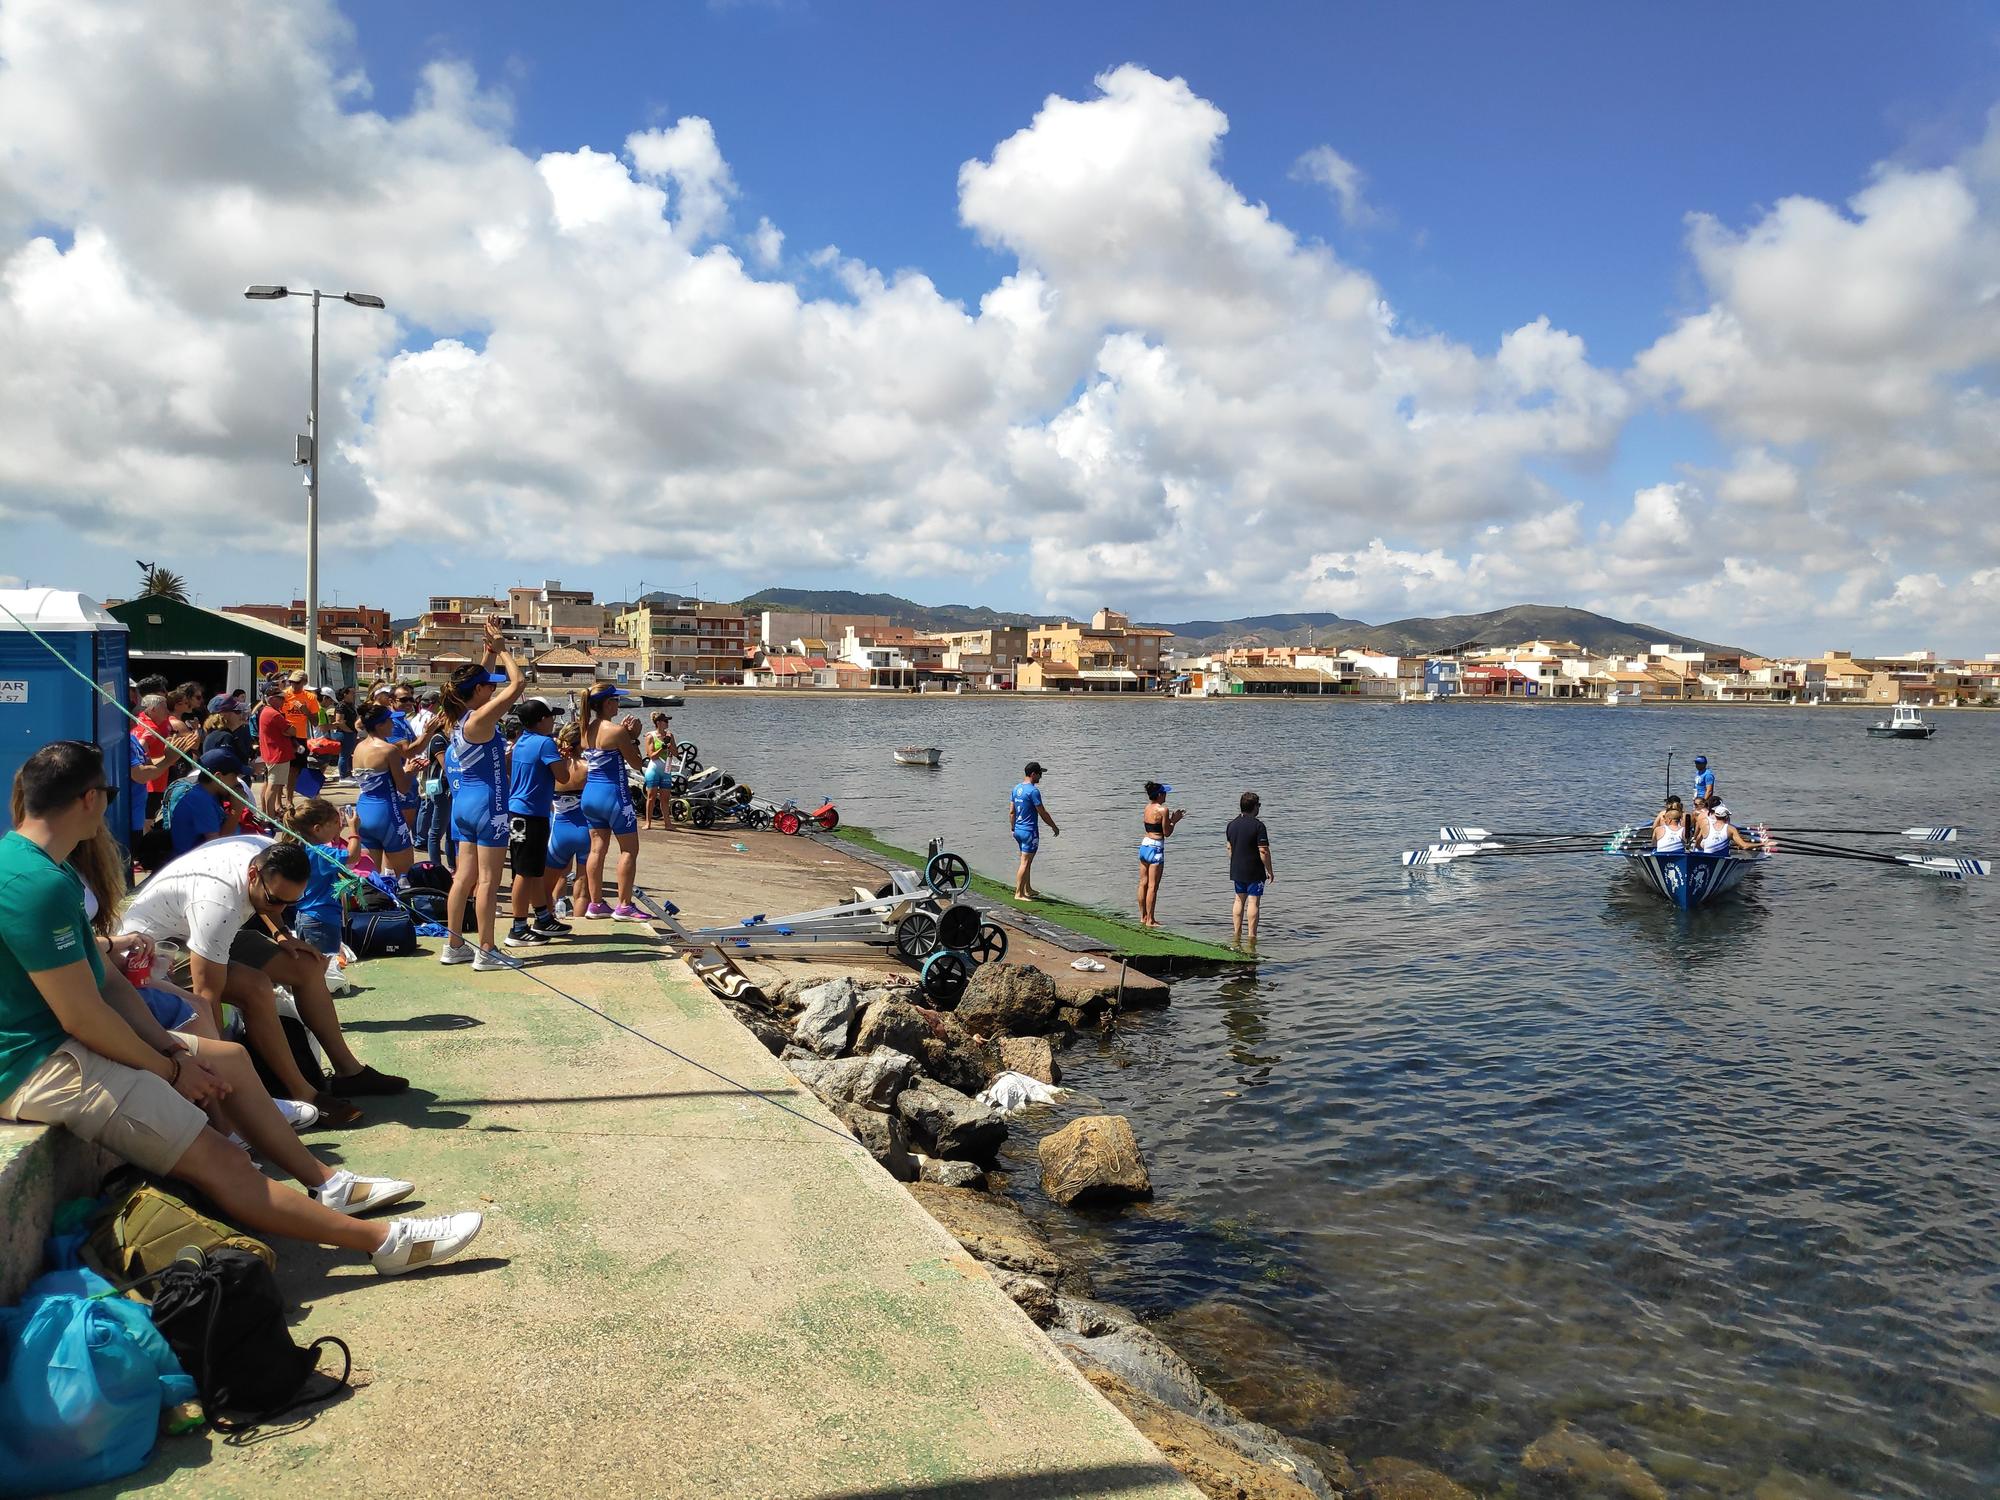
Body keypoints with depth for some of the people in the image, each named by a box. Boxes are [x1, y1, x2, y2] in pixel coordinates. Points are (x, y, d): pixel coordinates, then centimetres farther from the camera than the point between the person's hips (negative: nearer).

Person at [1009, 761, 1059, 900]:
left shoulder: (1016, 789, 9)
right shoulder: (1033, 791, -17)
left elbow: (1011, 812, 12)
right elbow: (1042, 813, -14)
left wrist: (1013, 829, 21)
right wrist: (1054, 827, -2)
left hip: (1018, 830, 9)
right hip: (1029, 831, -9)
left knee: (1027, 862, 19)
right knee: (1025, 863, -5)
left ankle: (1028, 890, 28)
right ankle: (1018, 894, -4)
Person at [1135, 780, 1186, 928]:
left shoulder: (1147, 807, 9)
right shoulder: (1163, 810, -13)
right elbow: (1167, 833, -10)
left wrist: (1171, 818, 18)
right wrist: (1175, 821, 3)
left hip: (1144, 845, 8)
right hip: (1156, 849, -8)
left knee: (1143, 883, 12)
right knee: (1152, 886, -3)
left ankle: (1143, 917, 19)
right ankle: (1150, 920, 1)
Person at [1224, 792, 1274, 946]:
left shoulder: (1232, 824, 6)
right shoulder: (1258, 825, -15)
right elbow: (1263, 851, -17)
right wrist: (1270, 870, -9)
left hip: (1237, 870, 6)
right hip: (1254, 871, -6)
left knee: (1239, 900, 14)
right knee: (1253, 902, -2)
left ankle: (1236, 936, 16)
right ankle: (1251, 938, -3)